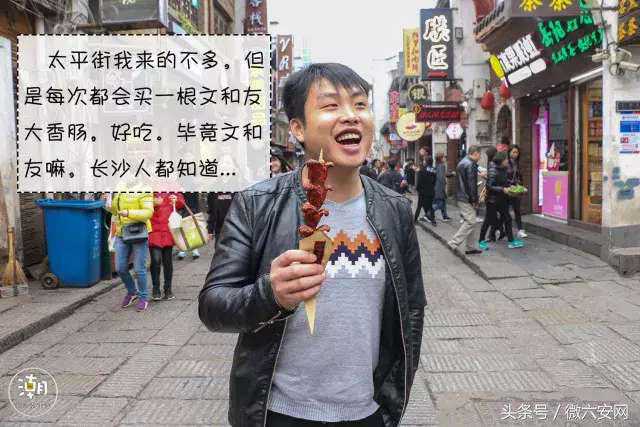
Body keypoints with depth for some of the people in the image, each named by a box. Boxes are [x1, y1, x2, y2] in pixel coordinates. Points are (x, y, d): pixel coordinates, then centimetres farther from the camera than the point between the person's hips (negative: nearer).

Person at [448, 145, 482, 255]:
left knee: (469, 222, 14)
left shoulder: (462, 162, 15)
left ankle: (470, 247, 18)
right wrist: (474, 200, -14)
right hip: (467, 199, -11)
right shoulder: (470, 165, -17)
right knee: (470, 222, -8)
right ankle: (454, 243, -9)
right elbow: (471, 184, -19)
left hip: (461, 197, 11)